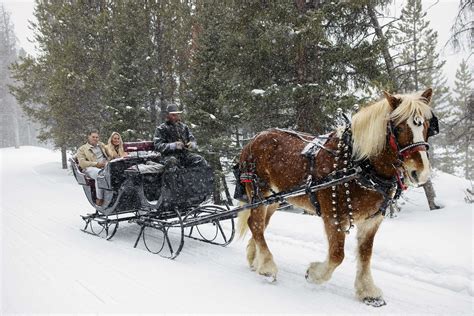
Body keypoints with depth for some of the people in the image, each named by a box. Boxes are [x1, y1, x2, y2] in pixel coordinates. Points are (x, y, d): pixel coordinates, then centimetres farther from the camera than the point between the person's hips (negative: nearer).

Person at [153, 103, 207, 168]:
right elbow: (158, 146, -6)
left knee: (200, 160, -20)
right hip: (170, 156, -4)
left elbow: (193, 140, 19)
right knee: (172, 161, -39)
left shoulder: (184, 127, 16)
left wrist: (192, 144, -8)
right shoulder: (161, 129, 4)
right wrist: (173, 146, -22)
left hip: (185, 154, 4)